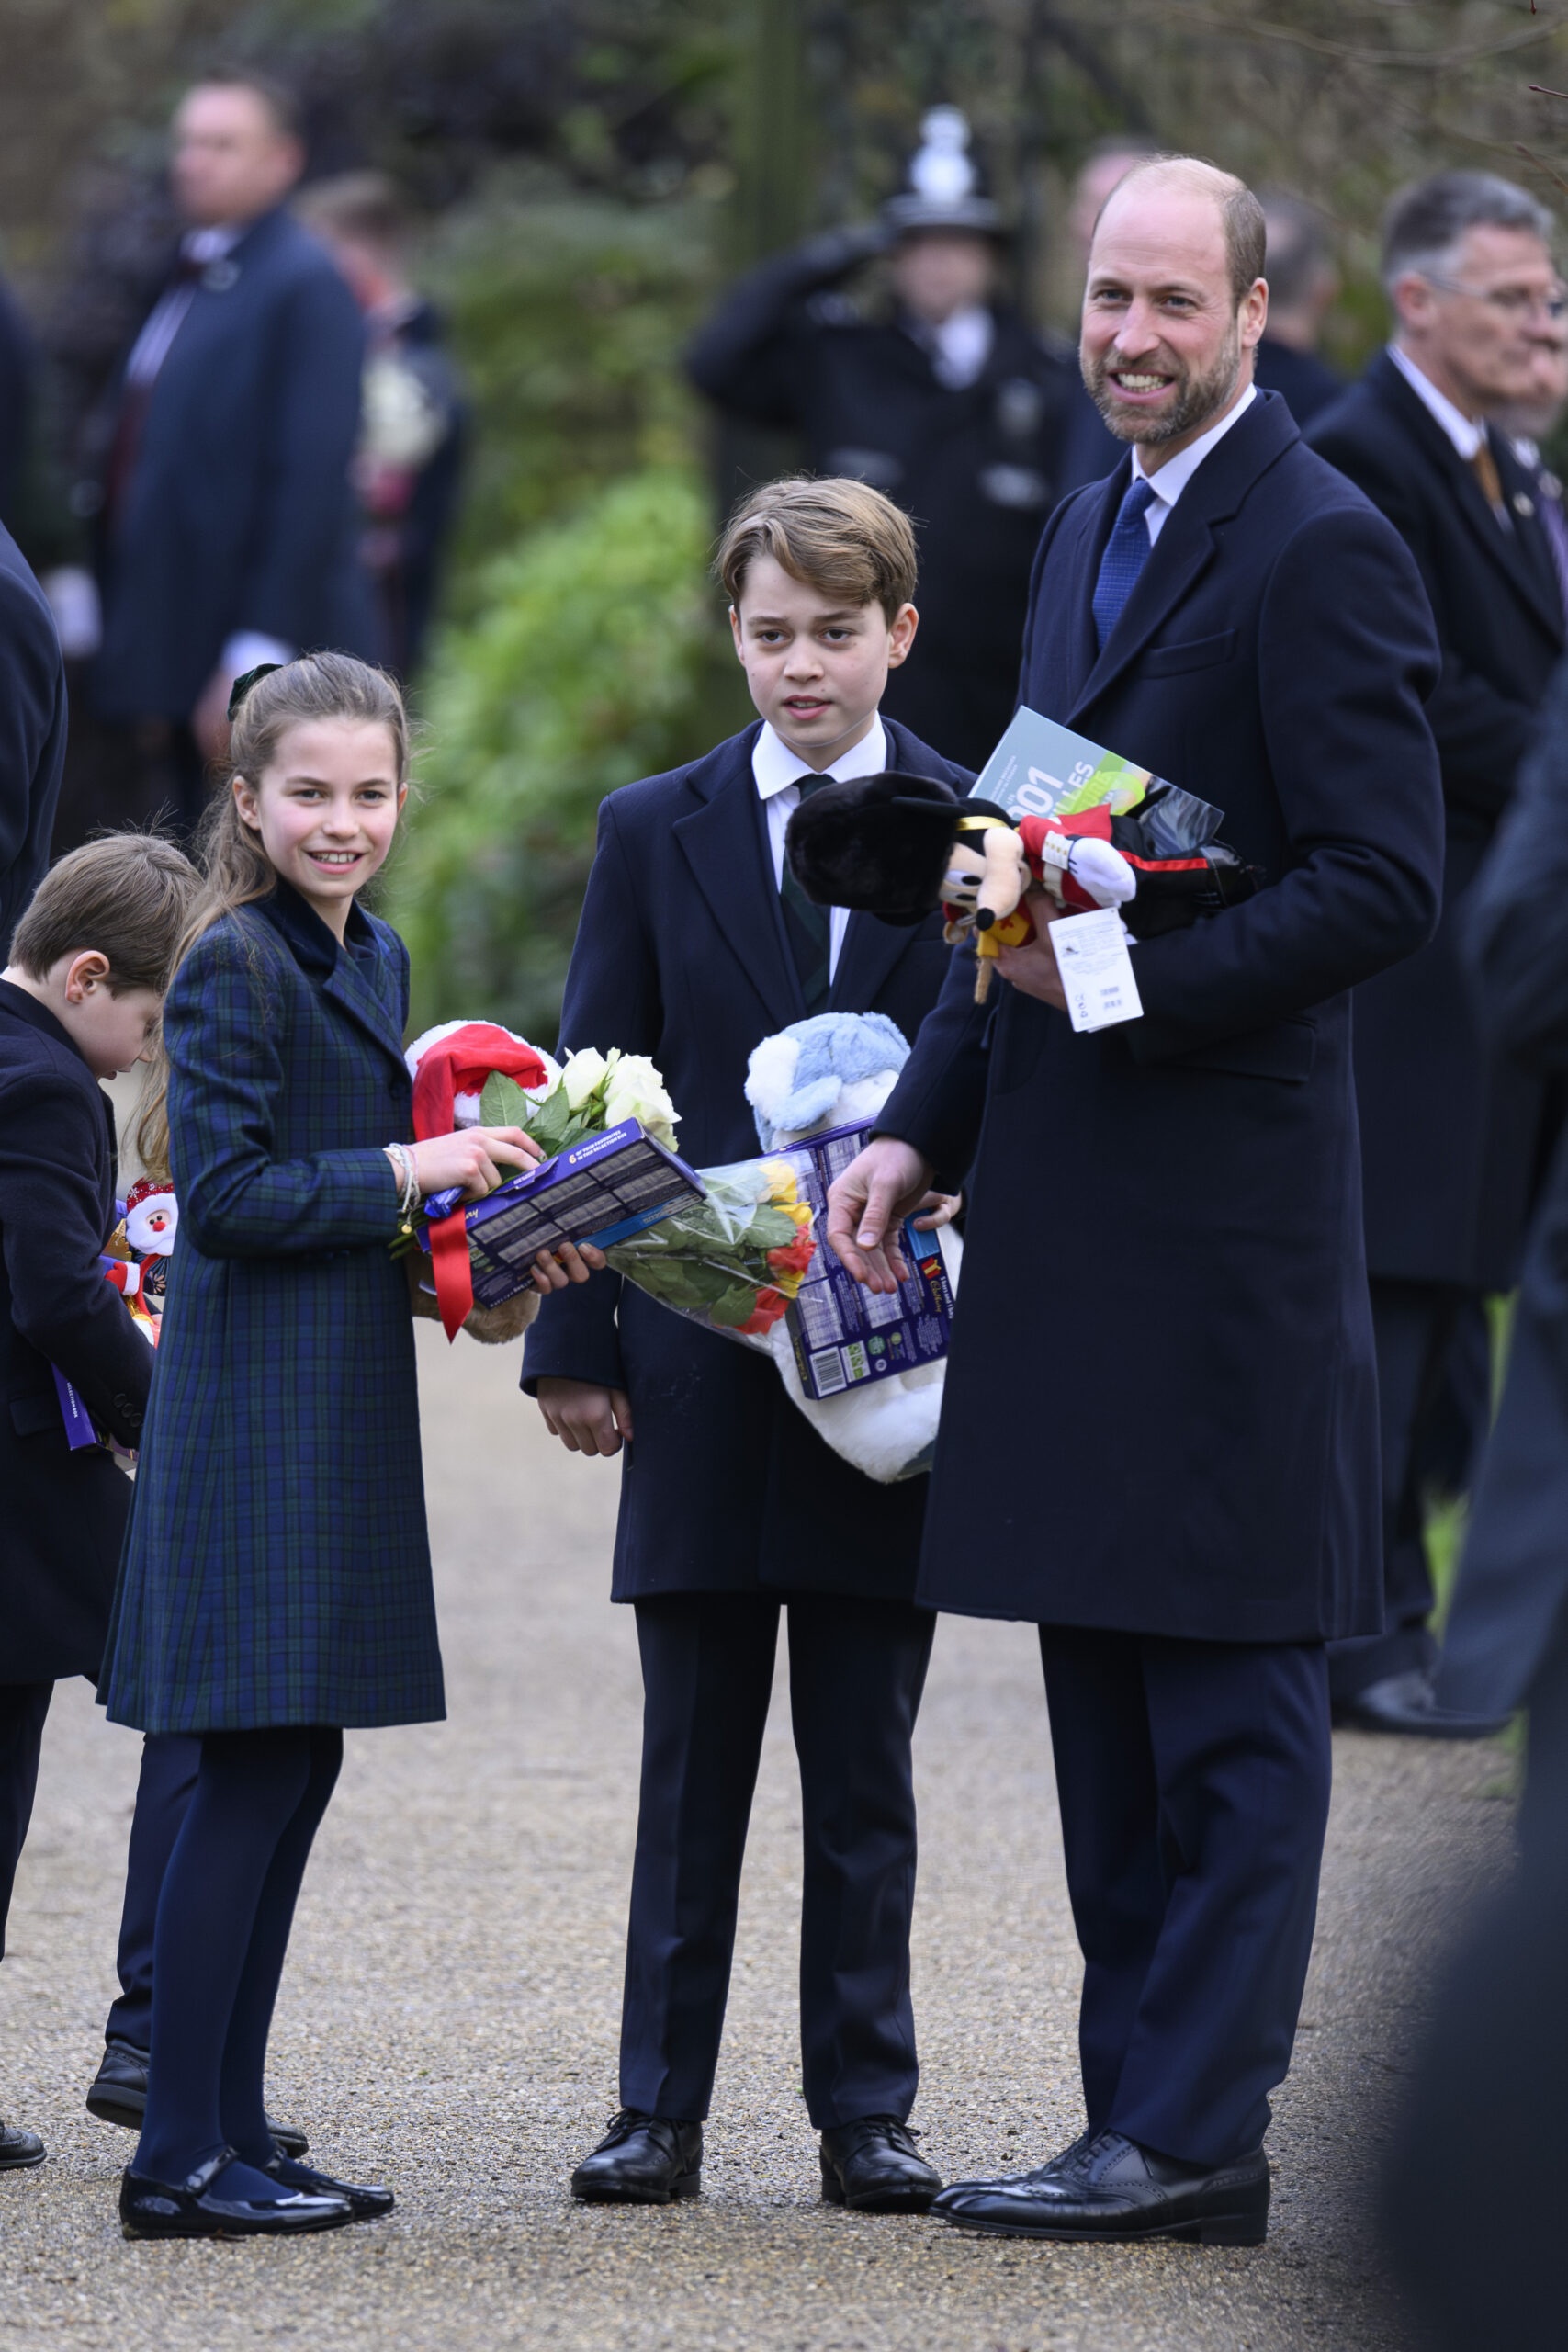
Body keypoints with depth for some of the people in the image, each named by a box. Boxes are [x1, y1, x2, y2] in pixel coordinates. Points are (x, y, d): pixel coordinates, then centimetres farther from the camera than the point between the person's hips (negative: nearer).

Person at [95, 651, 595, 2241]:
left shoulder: (372, 959, 16)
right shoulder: (232, 967, -12)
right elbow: (225, 1193, -18)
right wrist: (407, 1172, -17)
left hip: (340, 1417, 9)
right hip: (255, 1410, -9)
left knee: (294, 1768, 9)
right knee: (253, 1774, -9)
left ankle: (228, 2133, 14)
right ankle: (178, 2158, -6)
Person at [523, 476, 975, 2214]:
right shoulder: (655, 834, 7)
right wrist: (573, 1343, 1)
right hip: (701, 1363, 1)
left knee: (866, 1772, 4)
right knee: (692, 1760, 5)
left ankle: (865, 2113, 10)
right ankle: (660, 2107, 10)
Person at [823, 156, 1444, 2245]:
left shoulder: (1323, 551, -10)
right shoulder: (1087, 536, 18)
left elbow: (1383, 883, -16)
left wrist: (1133, 986, -21)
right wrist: (922, 1124, 14)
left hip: (1225, 1213, -9)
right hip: (1073, 1210, 9)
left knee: (1227, 1695, -5)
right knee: (1107, 1688, 11)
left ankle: (1195, 2134, -3)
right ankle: (1148, 2118, 17)